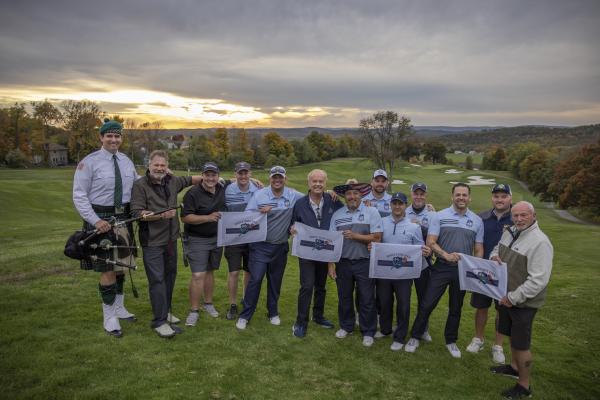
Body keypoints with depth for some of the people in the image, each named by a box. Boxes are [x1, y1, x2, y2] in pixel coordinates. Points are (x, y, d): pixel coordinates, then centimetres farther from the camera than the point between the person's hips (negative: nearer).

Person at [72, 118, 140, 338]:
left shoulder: (126, 161, 9)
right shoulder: (89, 162, -9)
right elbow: (79, 196, -11)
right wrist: (96, 220, -21)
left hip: (123, 218, 6)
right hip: (101, 220, -6)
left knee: (120, 265, 17)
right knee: (107, 269, -2)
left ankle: (119, 307, 34)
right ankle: (109, 317, 13)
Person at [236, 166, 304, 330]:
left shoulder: (294, 196, -2)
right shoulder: (259, 195, -6)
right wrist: (260, 212, -23)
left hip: (281, 247, 3)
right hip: (260, 246, -2)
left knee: (275, 281, 15)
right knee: (255, 279, -5)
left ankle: (273, 313, 33)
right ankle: (245, 315, 9)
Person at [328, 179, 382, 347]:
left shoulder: (371, 212, -5)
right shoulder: (337, 215, 3)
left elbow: (377, 238, -10)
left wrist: (355, 236, -15)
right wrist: (331, 264, 1)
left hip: (364, 263, -2)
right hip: (343, 263, 3)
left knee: (366, 299, 7)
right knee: (344, 297, 15)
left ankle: (368, 332, 24)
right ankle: (346, 326, 35)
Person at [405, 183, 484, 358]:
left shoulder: (477, 221, 4)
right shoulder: (440, 216, -4)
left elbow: (479, 249, 7)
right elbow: (430, 242, -10)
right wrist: (446, 255, -24)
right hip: (441, 267, -2)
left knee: (456, 308, 15)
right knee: (427, 304, 0)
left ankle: (451, 341, 33)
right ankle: (415, 337, 17)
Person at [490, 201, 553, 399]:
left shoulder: (540, 242, -24)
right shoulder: (510, 232, 1)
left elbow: (538, 280, -26)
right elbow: (497, 248, 19)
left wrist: (513, 297, -21)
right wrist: (494, 256, -6)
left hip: (523, 302, -7)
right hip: (506, 297, 7)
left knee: (521, 344, 5)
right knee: (512, 335, 24)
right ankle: (514, 367, 45)